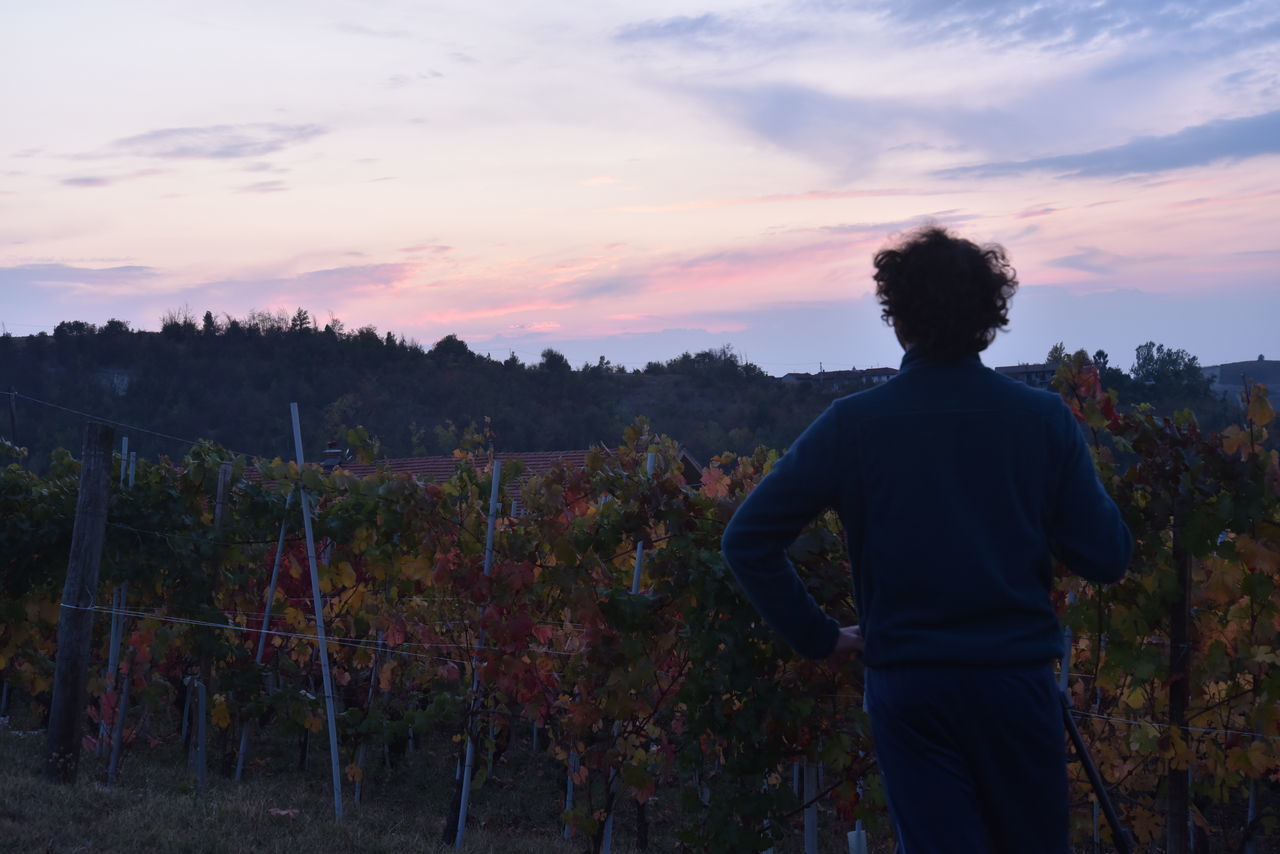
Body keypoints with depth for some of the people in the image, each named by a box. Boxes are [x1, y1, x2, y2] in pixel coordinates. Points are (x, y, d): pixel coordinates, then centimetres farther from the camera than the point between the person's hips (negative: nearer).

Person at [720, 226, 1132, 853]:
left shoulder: (852, 424, -7)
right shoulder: (1043, 418, -6)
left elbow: (747, 541, -8)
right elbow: (1105, 560, -3)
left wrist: (816, 636, 1)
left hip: (906, 684, -1)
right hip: (1017, 679, 1)